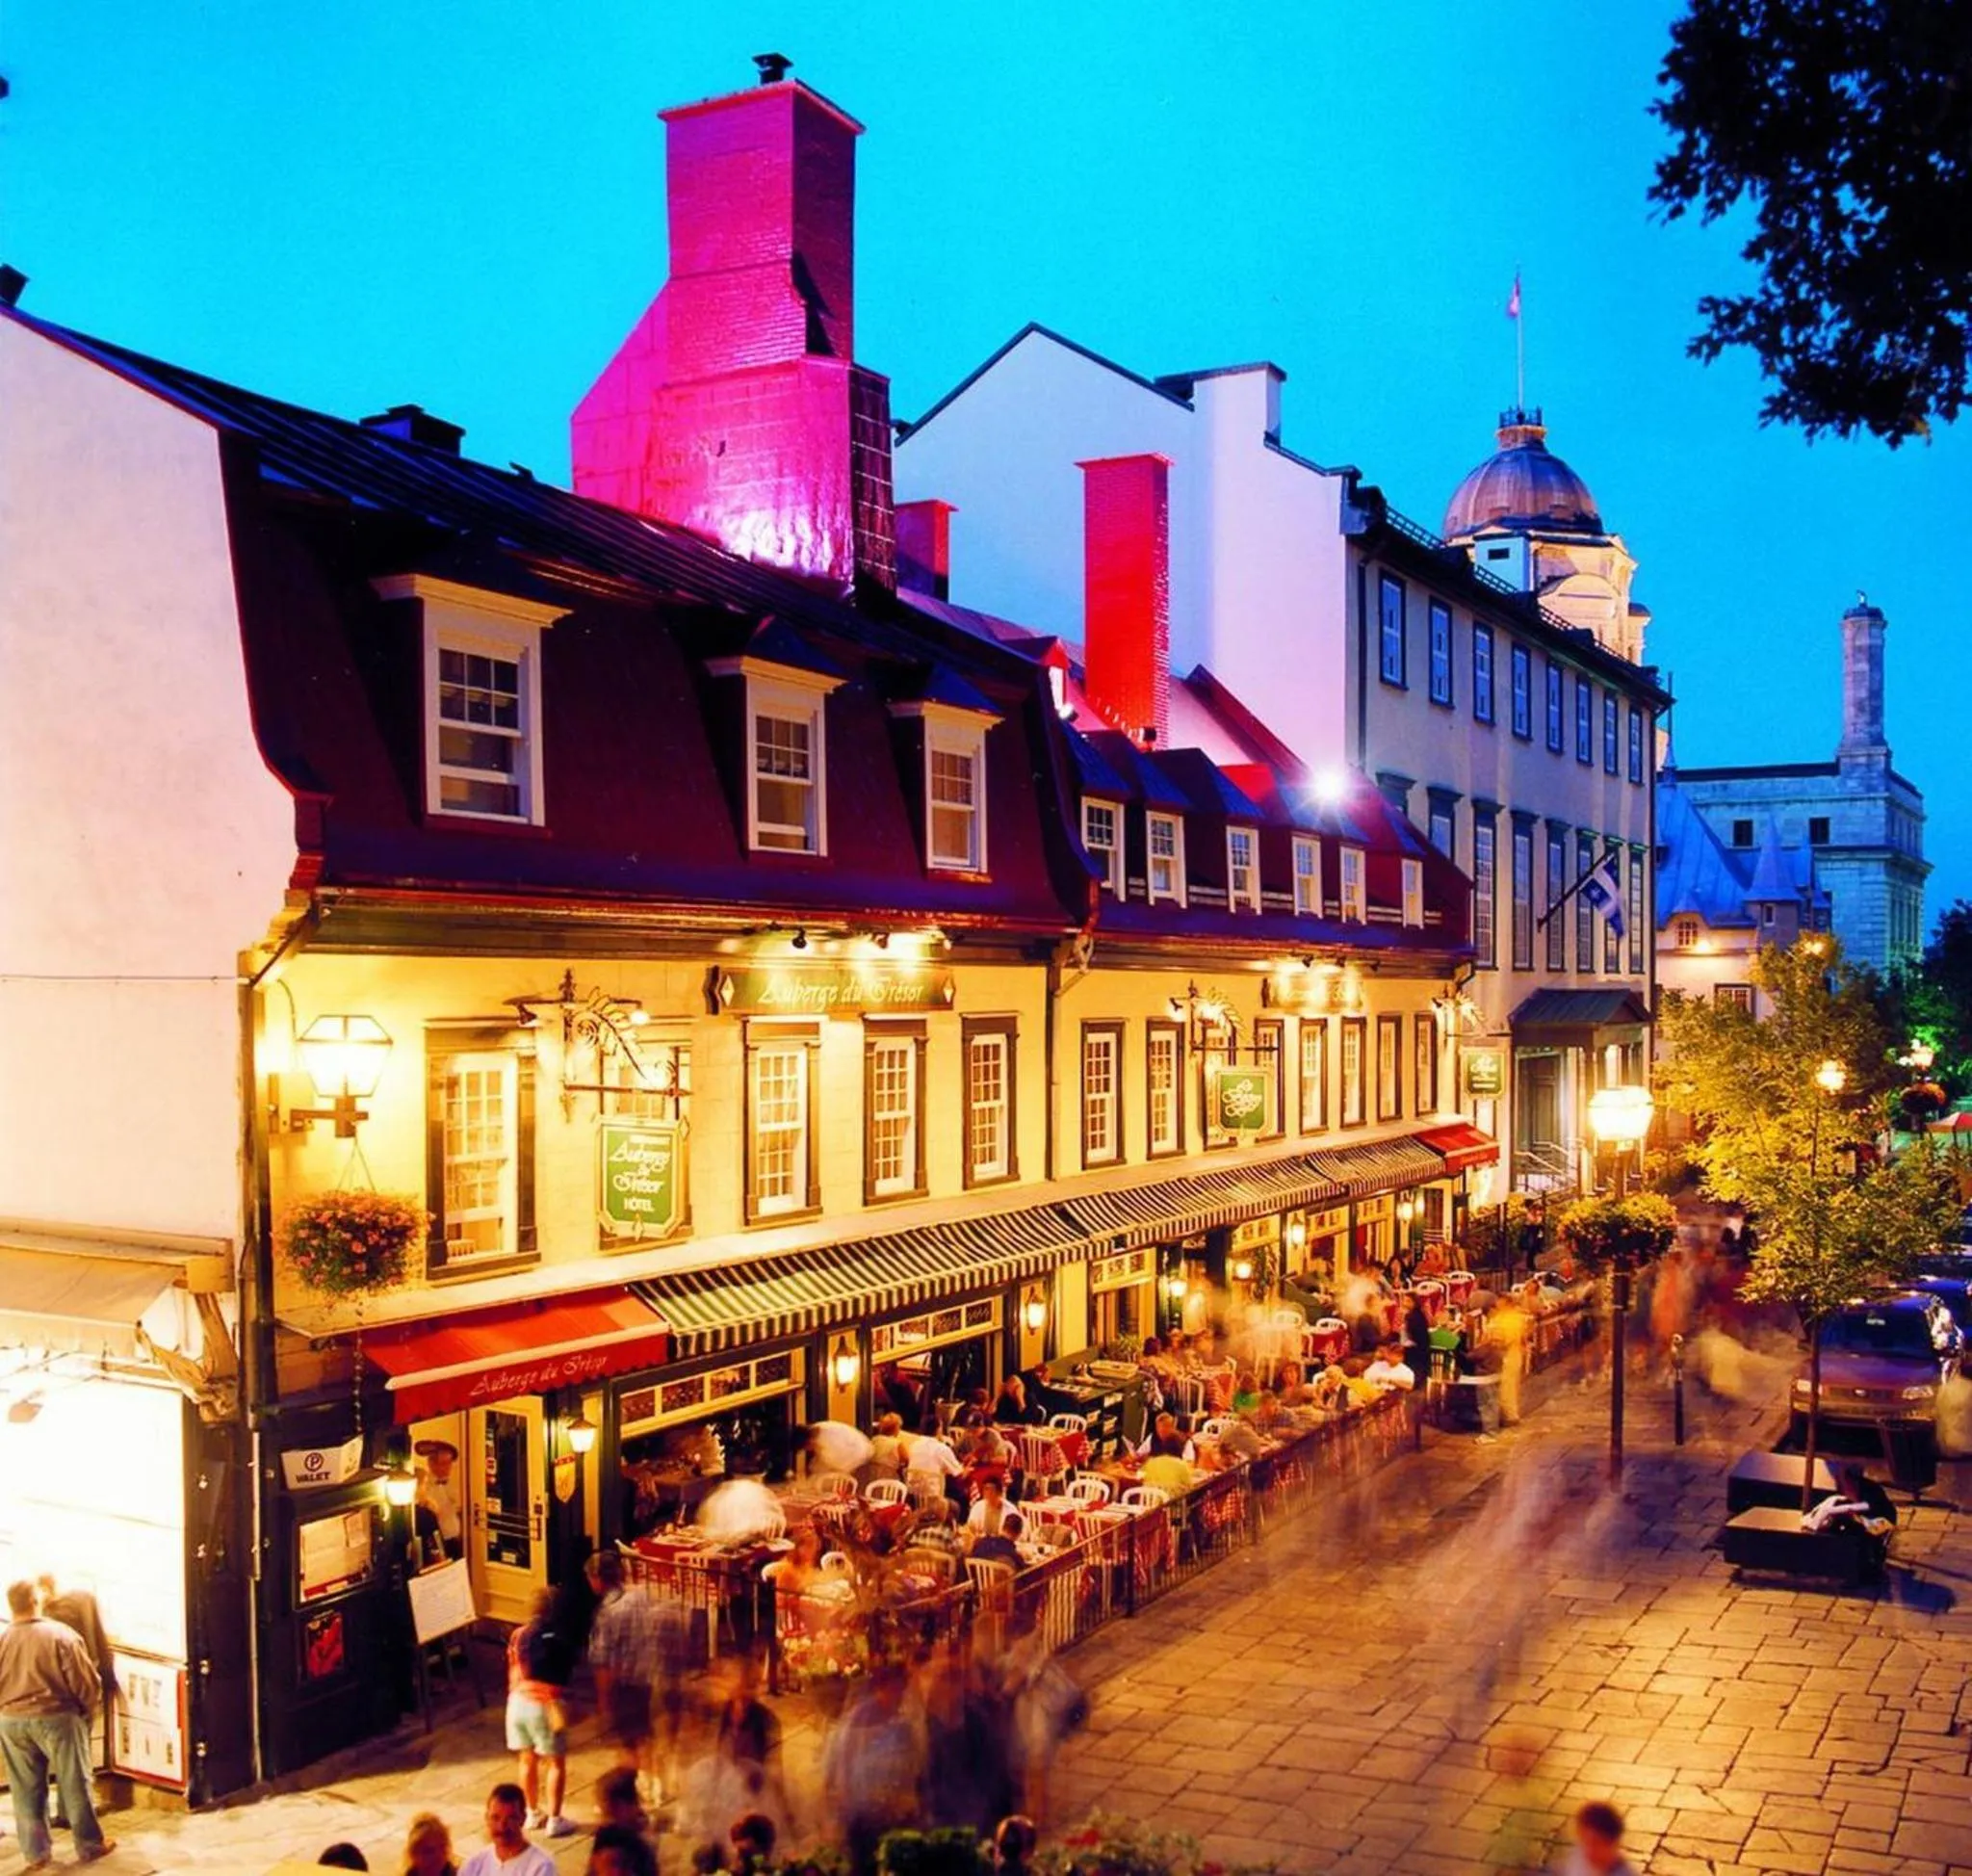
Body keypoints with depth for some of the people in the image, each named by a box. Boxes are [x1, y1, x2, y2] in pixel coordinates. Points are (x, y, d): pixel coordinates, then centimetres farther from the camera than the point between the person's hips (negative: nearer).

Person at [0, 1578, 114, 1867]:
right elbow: (85, 1681, -11)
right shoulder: (60, 1635, -14)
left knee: (26, 1791, 14)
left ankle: (35, 1852, 20)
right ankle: (90, 1846, 17)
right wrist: (90, 1710, 7)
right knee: (74, 1784, 9)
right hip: (56, 1717, -3)